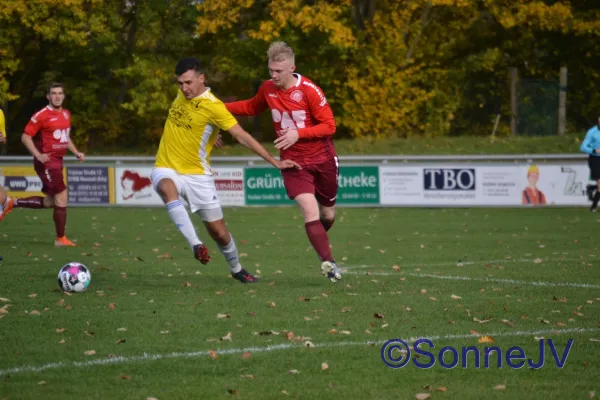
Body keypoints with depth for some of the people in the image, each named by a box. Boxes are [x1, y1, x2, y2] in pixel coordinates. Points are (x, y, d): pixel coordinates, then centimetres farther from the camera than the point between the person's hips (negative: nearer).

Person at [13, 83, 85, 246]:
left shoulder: (66, 114, 11)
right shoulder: (41, 115, -13)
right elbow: (25, 137, -12)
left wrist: (76, 152, 12)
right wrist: (38, 155, -22)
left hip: (57, 161, 9)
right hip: (47, 162, -9)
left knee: (49, 201, 14)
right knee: (62, 198, -8)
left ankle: (12, 203, 27)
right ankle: (60, 239, 2)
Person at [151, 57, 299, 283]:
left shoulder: (213, 106, -17)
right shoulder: (183, 93, 1)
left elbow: (243, 137, -17)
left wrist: (275, 162, -21)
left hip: (197, 175, -3)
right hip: (167, 169, 3)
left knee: (219, 232, 3)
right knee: (167, 188, -36)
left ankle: (236, 268, 33)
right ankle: (195, 245, -39)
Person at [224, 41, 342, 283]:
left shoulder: (309, 90, -16)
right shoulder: (268, 89, -1)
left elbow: (329, 125, -15)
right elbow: (252, 107, 21)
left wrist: (298, 133, -26)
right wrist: (220, 107, 10)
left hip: (322, 159, -1)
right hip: (292, 162, 1)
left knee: (328, 214, 13)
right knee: (309, 209, -21)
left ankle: (319, 242, 46)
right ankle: (328, 262, -25)